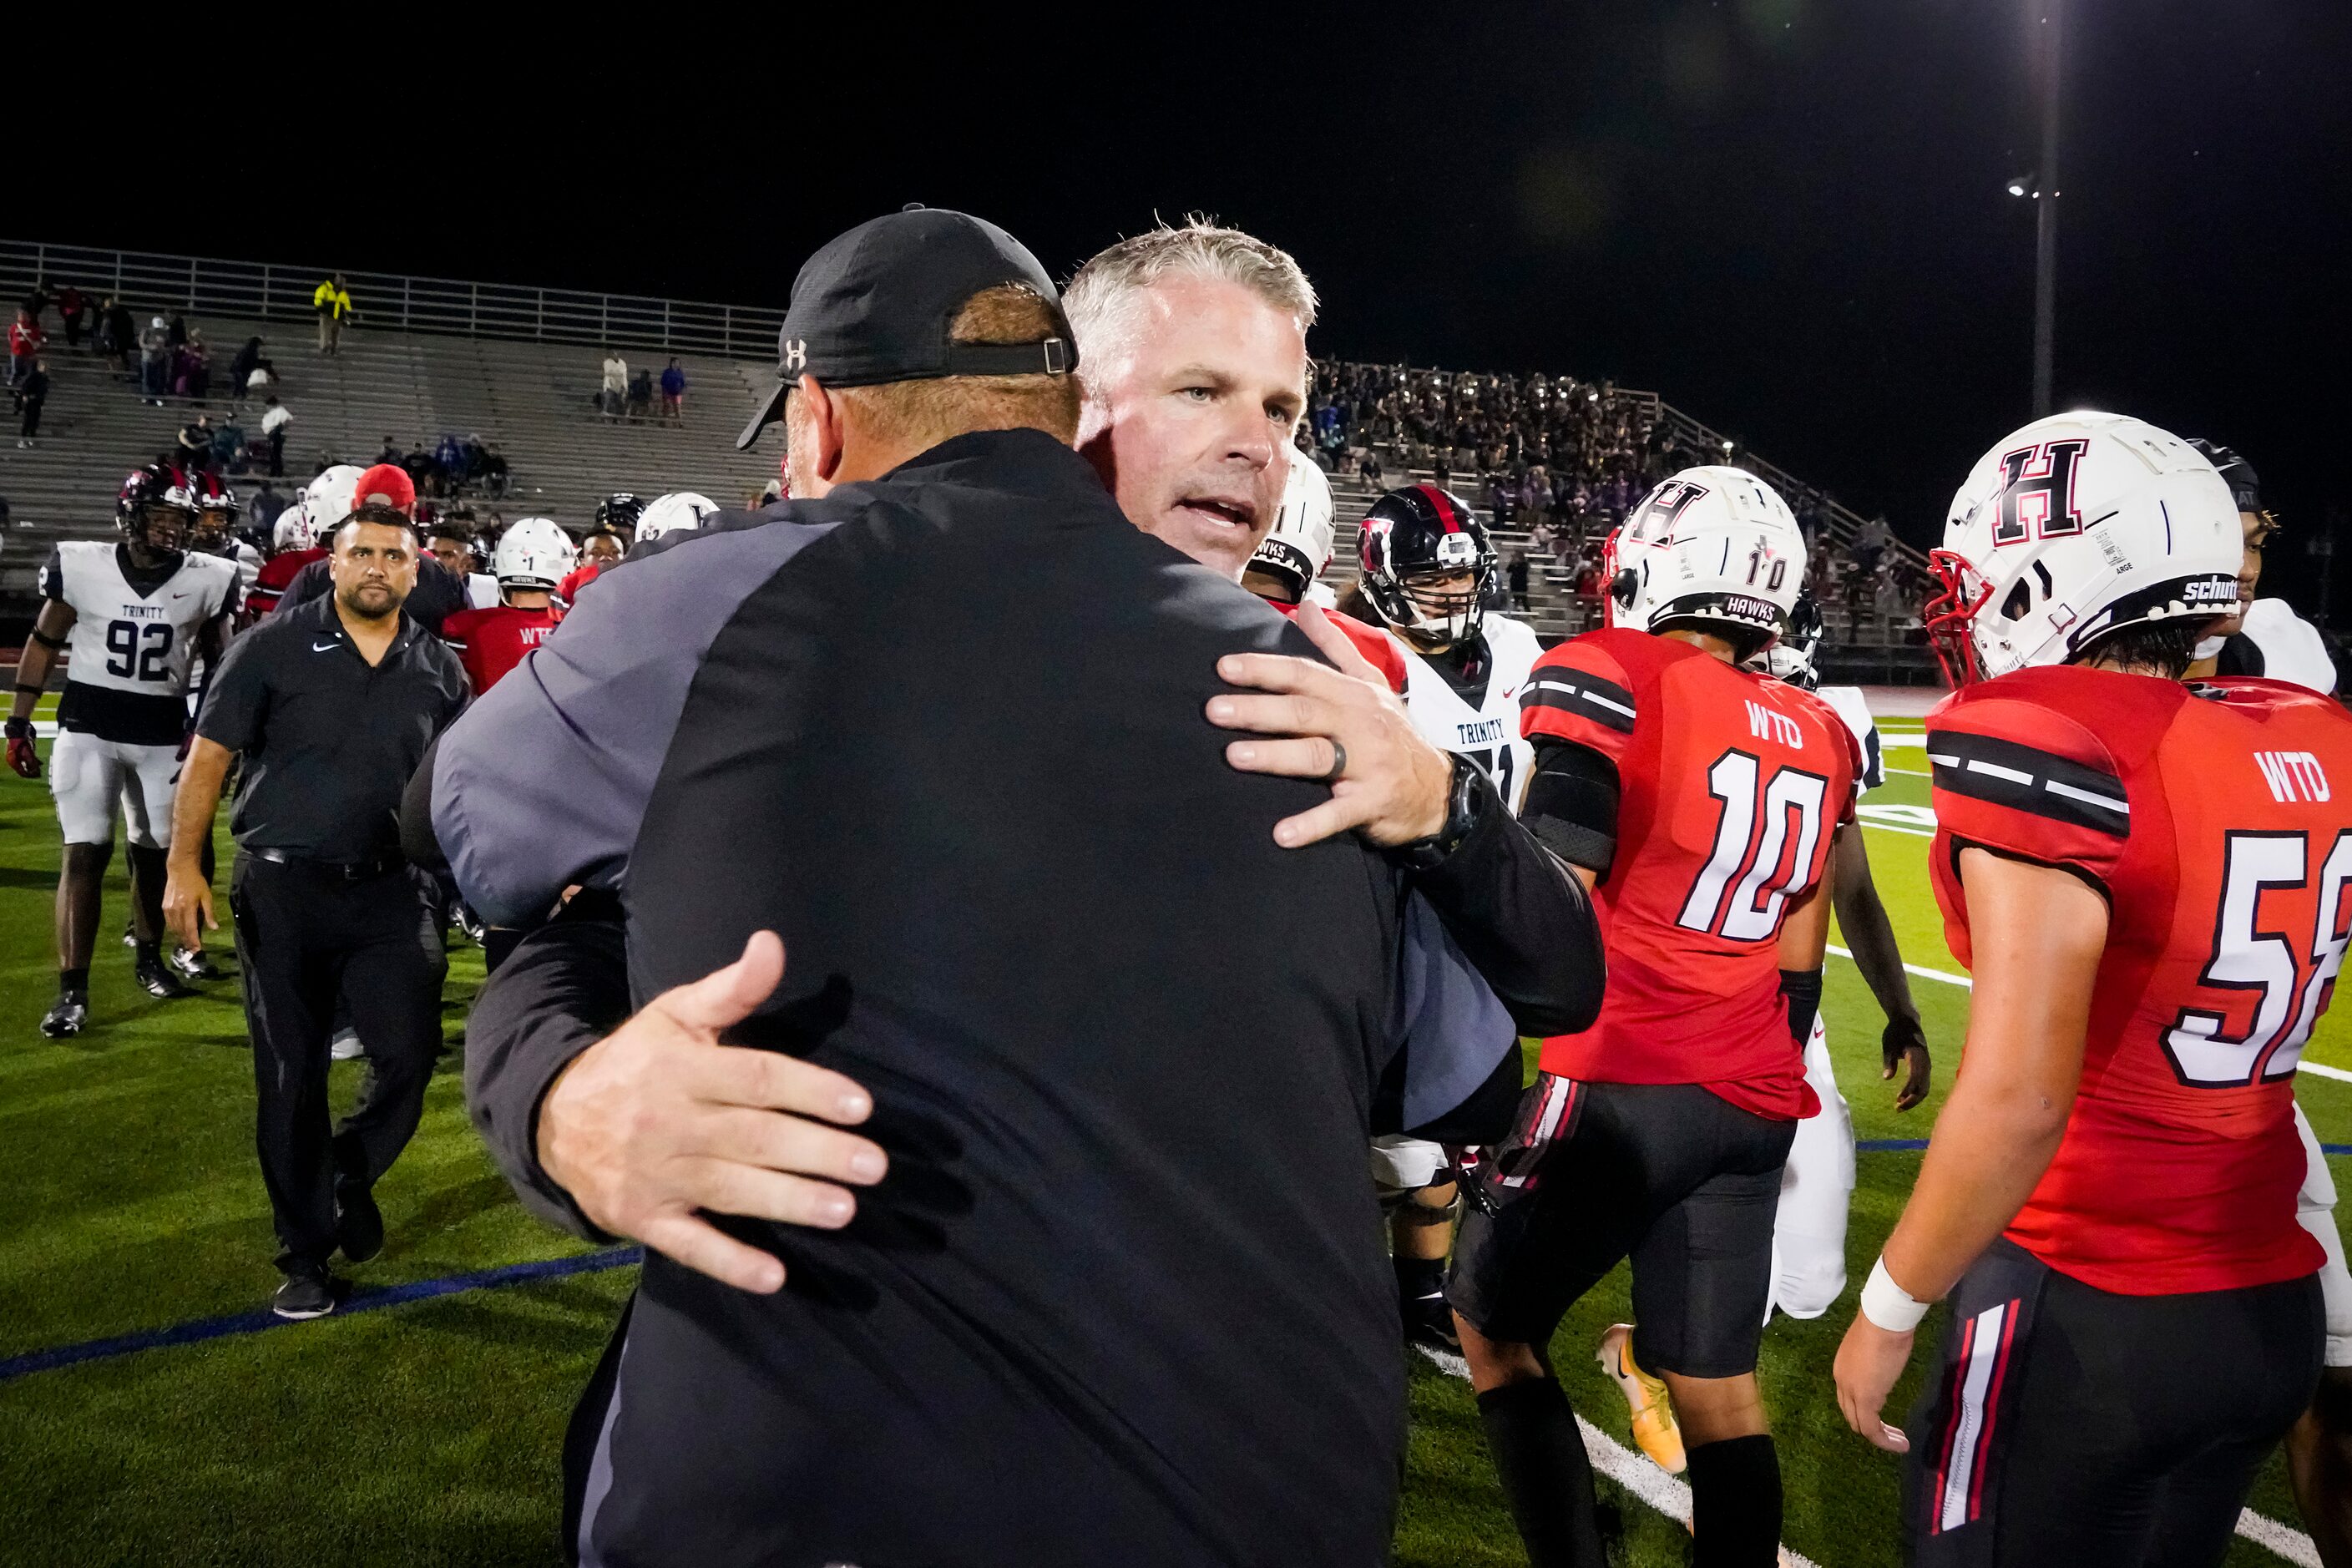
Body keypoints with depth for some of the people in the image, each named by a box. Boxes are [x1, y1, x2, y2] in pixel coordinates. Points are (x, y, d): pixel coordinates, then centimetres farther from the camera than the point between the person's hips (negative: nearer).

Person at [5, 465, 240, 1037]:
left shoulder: (207, 580, -4)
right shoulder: (80, 565, -8)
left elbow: (219, 664, 9)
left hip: (164, 734, 2)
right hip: (88, 728, -2)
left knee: (154, 851, 11)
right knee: (86, 852, -8)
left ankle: (149, 957, 34)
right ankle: (72, 991, -5)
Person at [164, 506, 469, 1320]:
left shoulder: (439, 669, 7)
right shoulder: (273, 647, -2)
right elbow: (208, 756, -3)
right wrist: (183, 864, -10)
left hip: (392, 890, 2)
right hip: (282, 889, -2)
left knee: (409, 1052, -7)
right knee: (291, 1077, 5)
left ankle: (350, 1172, 26)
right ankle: (306, 1254, 20)